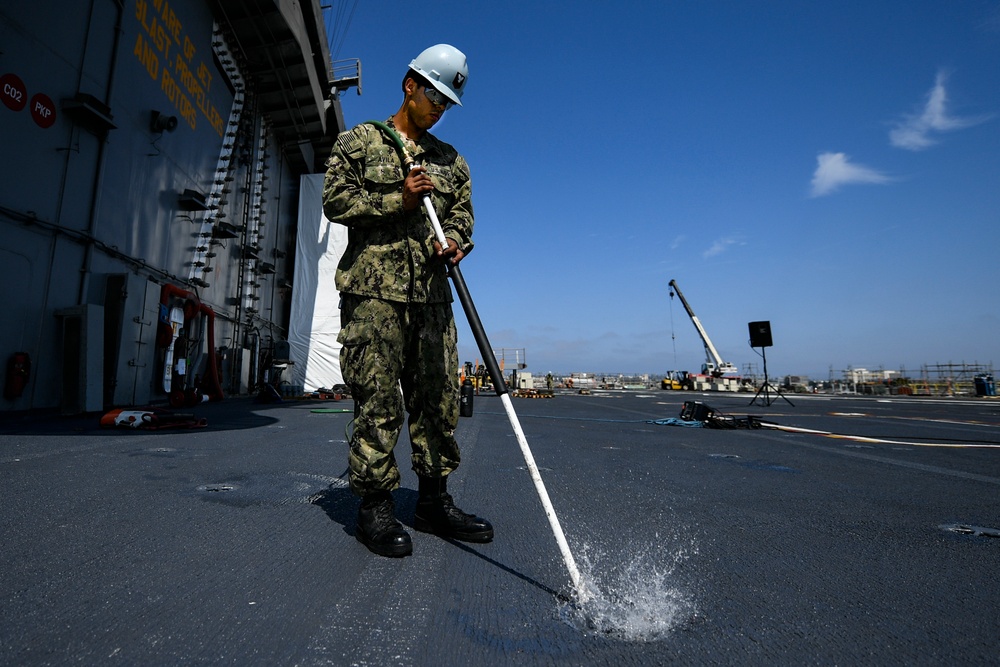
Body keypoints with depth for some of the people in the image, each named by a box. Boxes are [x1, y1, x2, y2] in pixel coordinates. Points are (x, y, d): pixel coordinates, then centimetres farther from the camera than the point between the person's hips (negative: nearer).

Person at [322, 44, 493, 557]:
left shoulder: (451, 161, 22)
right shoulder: (358, 141, 12)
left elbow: (461, 214, 16)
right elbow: (336, 201, 3)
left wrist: (453, 241, -7)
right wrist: (399, 199, -8)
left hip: (431, 293, 4)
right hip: (373, 289, -4)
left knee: (438, 397, 3)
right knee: (377, 401, -5)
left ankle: (434, 501, 16)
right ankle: (375, 507, 7)